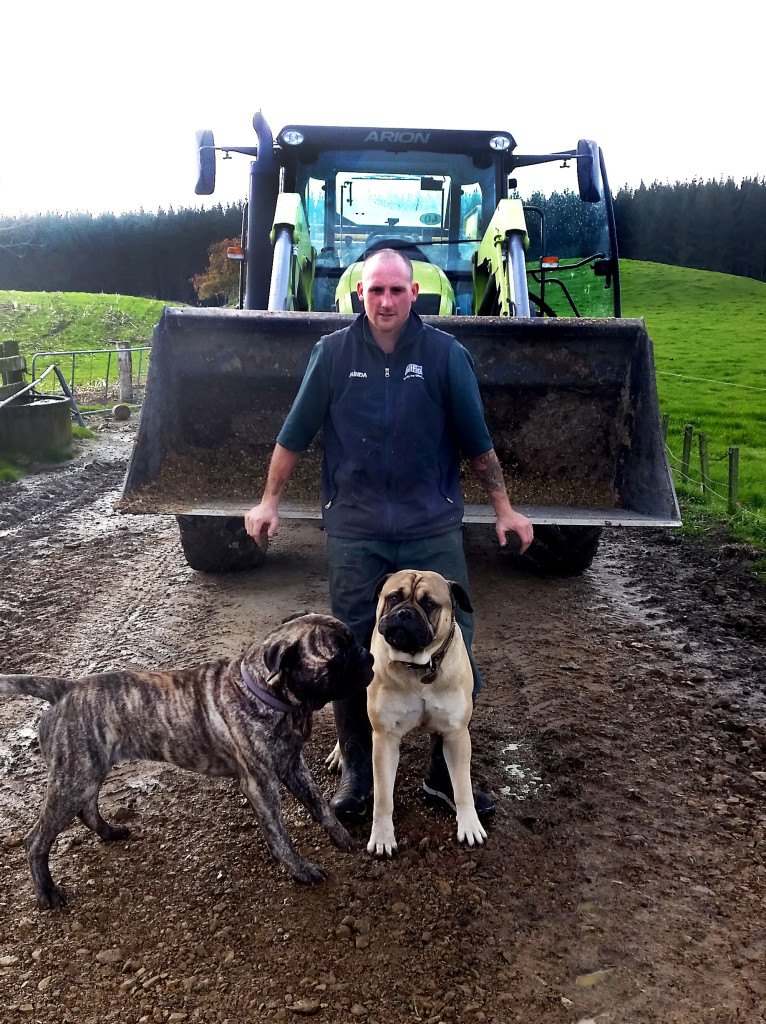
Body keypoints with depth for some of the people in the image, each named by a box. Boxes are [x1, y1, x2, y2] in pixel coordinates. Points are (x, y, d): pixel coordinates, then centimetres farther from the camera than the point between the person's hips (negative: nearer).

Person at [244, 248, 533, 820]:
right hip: (354, 531, 0)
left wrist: (504, 507, 6)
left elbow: (477, 441, 4)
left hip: (433, 529, 0)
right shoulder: (333, 353, 0)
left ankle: (448, 773, 25)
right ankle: (357, 772, 28)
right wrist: (270, 503, 6)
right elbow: (295, 435, 6)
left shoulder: (445, 354, -1)